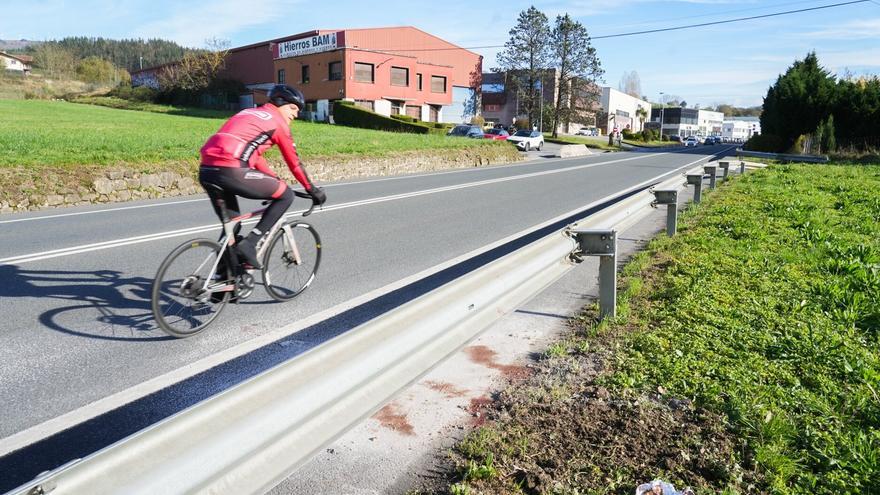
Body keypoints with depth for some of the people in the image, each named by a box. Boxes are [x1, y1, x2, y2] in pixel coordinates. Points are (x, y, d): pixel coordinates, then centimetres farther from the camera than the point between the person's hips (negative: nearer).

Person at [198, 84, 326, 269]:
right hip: (231, 172, -9)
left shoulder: (248, 114, 31)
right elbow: (294, 162, 13)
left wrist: (274, 180, 41)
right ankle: (249, 244, 1)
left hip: (206, 171, 9)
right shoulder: (277, 121, 9)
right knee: (286, 195, 6)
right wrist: (313, 190, 24)